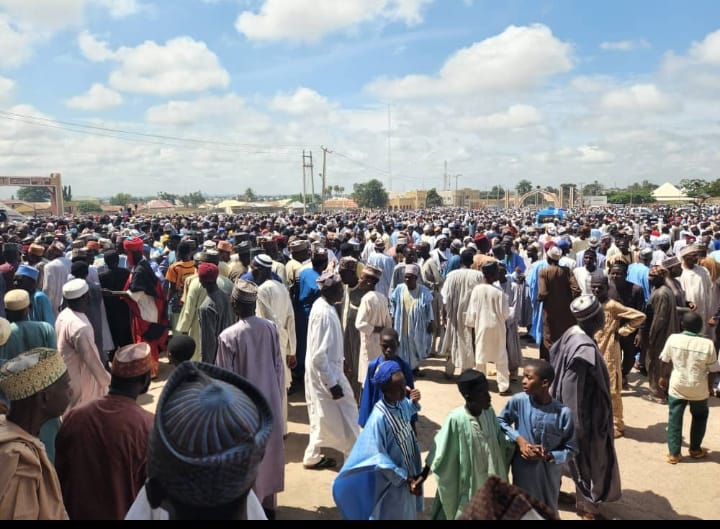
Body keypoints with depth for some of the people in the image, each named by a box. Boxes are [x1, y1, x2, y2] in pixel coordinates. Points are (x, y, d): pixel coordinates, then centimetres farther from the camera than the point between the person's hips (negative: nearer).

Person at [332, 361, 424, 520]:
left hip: (408, 471, 7)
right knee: (391, 514, 15)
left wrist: (414, 402, -8)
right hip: (391, 478, -7)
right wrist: (405, 478, -23)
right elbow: (379, 458, -25)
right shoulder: (379, 418, -32)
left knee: (406, 512, 26)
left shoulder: (401, 403, -11)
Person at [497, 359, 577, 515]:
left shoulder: (563, 413, -18)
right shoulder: (518, 401, -15)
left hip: (549, 474, 0)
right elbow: (500, 421, 0)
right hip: (523, 472, 0)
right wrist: (518, 439, -14)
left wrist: (549, 456, -21)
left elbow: (571, 449, -7)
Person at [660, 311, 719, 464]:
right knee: (700, 417, 23)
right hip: (699, 389, 0)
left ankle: (673, 454, 13)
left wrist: (664, 377, 17)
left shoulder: (673, 338, -11)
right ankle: (695, 450, 34)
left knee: (674, 419, 9)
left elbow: (665, 362, 0)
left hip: (677, 386, 0)